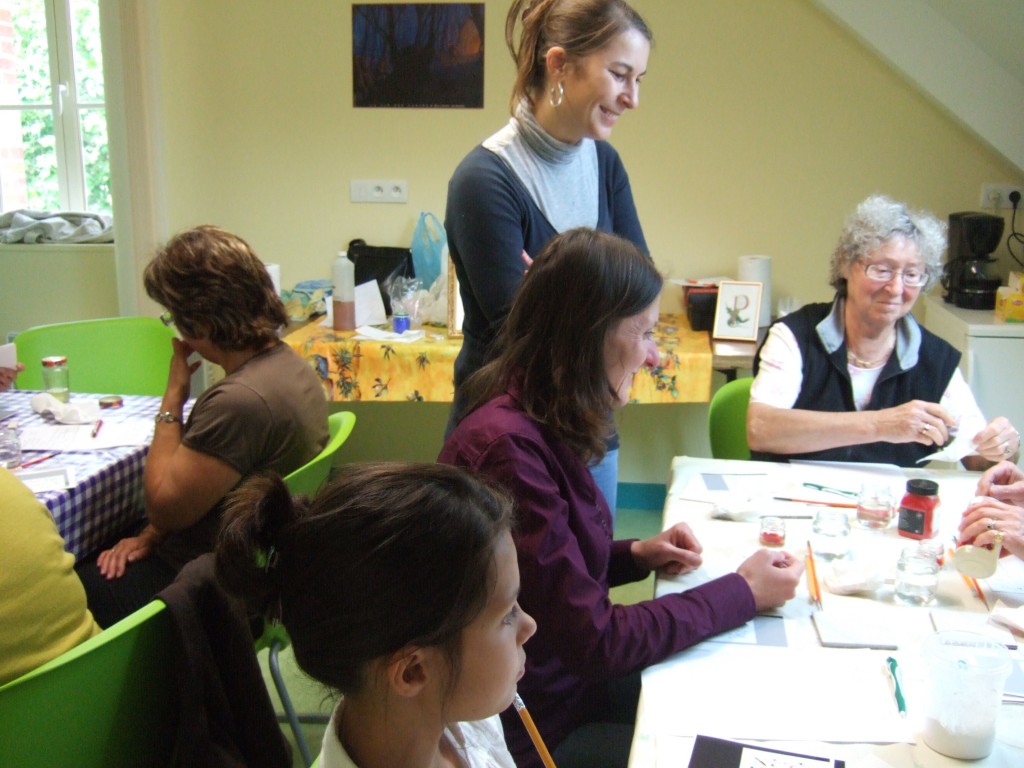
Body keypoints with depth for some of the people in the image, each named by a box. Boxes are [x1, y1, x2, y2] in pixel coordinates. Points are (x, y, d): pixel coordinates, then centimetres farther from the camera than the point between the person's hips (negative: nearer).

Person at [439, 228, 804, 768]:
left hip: (570, 678, 8)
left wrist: (636, 555, -1)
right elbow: (595, 639, -23)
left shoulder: (543, 425, 0)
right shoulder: (507, 447, -29)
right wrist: (743, 592, -13)